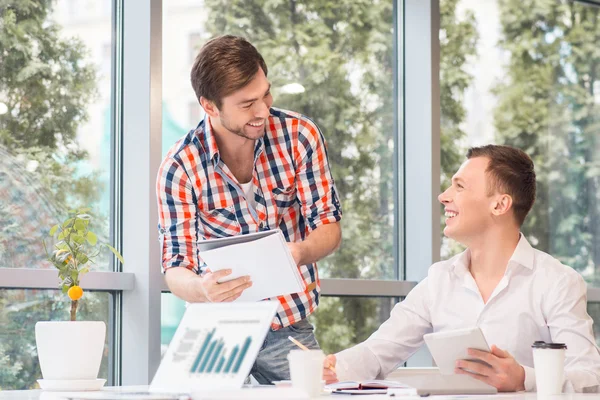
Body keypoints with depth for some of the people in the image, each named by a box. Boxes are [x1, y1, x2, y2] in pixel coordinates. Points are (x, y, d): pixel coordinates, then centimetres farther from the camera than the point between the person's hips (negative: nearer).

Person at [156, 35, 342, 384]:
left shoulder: (300, 136, -8)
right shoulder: (179, 167, -13)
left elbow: (329, 227, -5)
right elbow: (176, 269, -13)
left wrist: (300, 252, -28)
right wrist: (202, 288, -37)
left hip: (290, 328, 1)